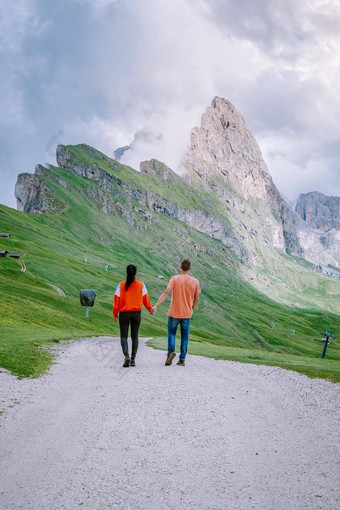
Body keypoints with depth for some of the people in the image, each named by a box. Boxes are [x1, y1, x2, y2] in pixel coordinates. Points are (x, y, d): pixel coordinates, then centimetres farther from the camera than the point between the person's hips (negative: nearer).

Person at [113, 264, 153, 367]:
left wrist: (115, 313, 8)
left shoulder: (121, 285, -6)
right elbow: (145, 299, 7)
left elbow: (117, 300, -3)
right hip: (137, 313, 1)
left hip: (124, 313, -1)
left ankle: (126, 356, -16)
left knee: (124, 336, 5)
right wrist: (150, 309, 23)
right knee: (134, 336, 12)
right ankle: (133, 359, 11)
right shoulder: (141, 285, -2)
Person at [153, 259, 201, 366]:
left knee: (171, 333, 14)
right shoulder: (195, 281, 0)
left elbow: (166, 292, -16)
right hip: (187, 313, 2)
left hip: (174, 312, -2)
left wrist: (156, 306, -19)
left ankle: (171, 350, -11)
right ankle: (182, 359, 11)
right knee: (184, 336, 11)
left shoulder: (175, 279, -7)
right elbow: (196, 299, 5)